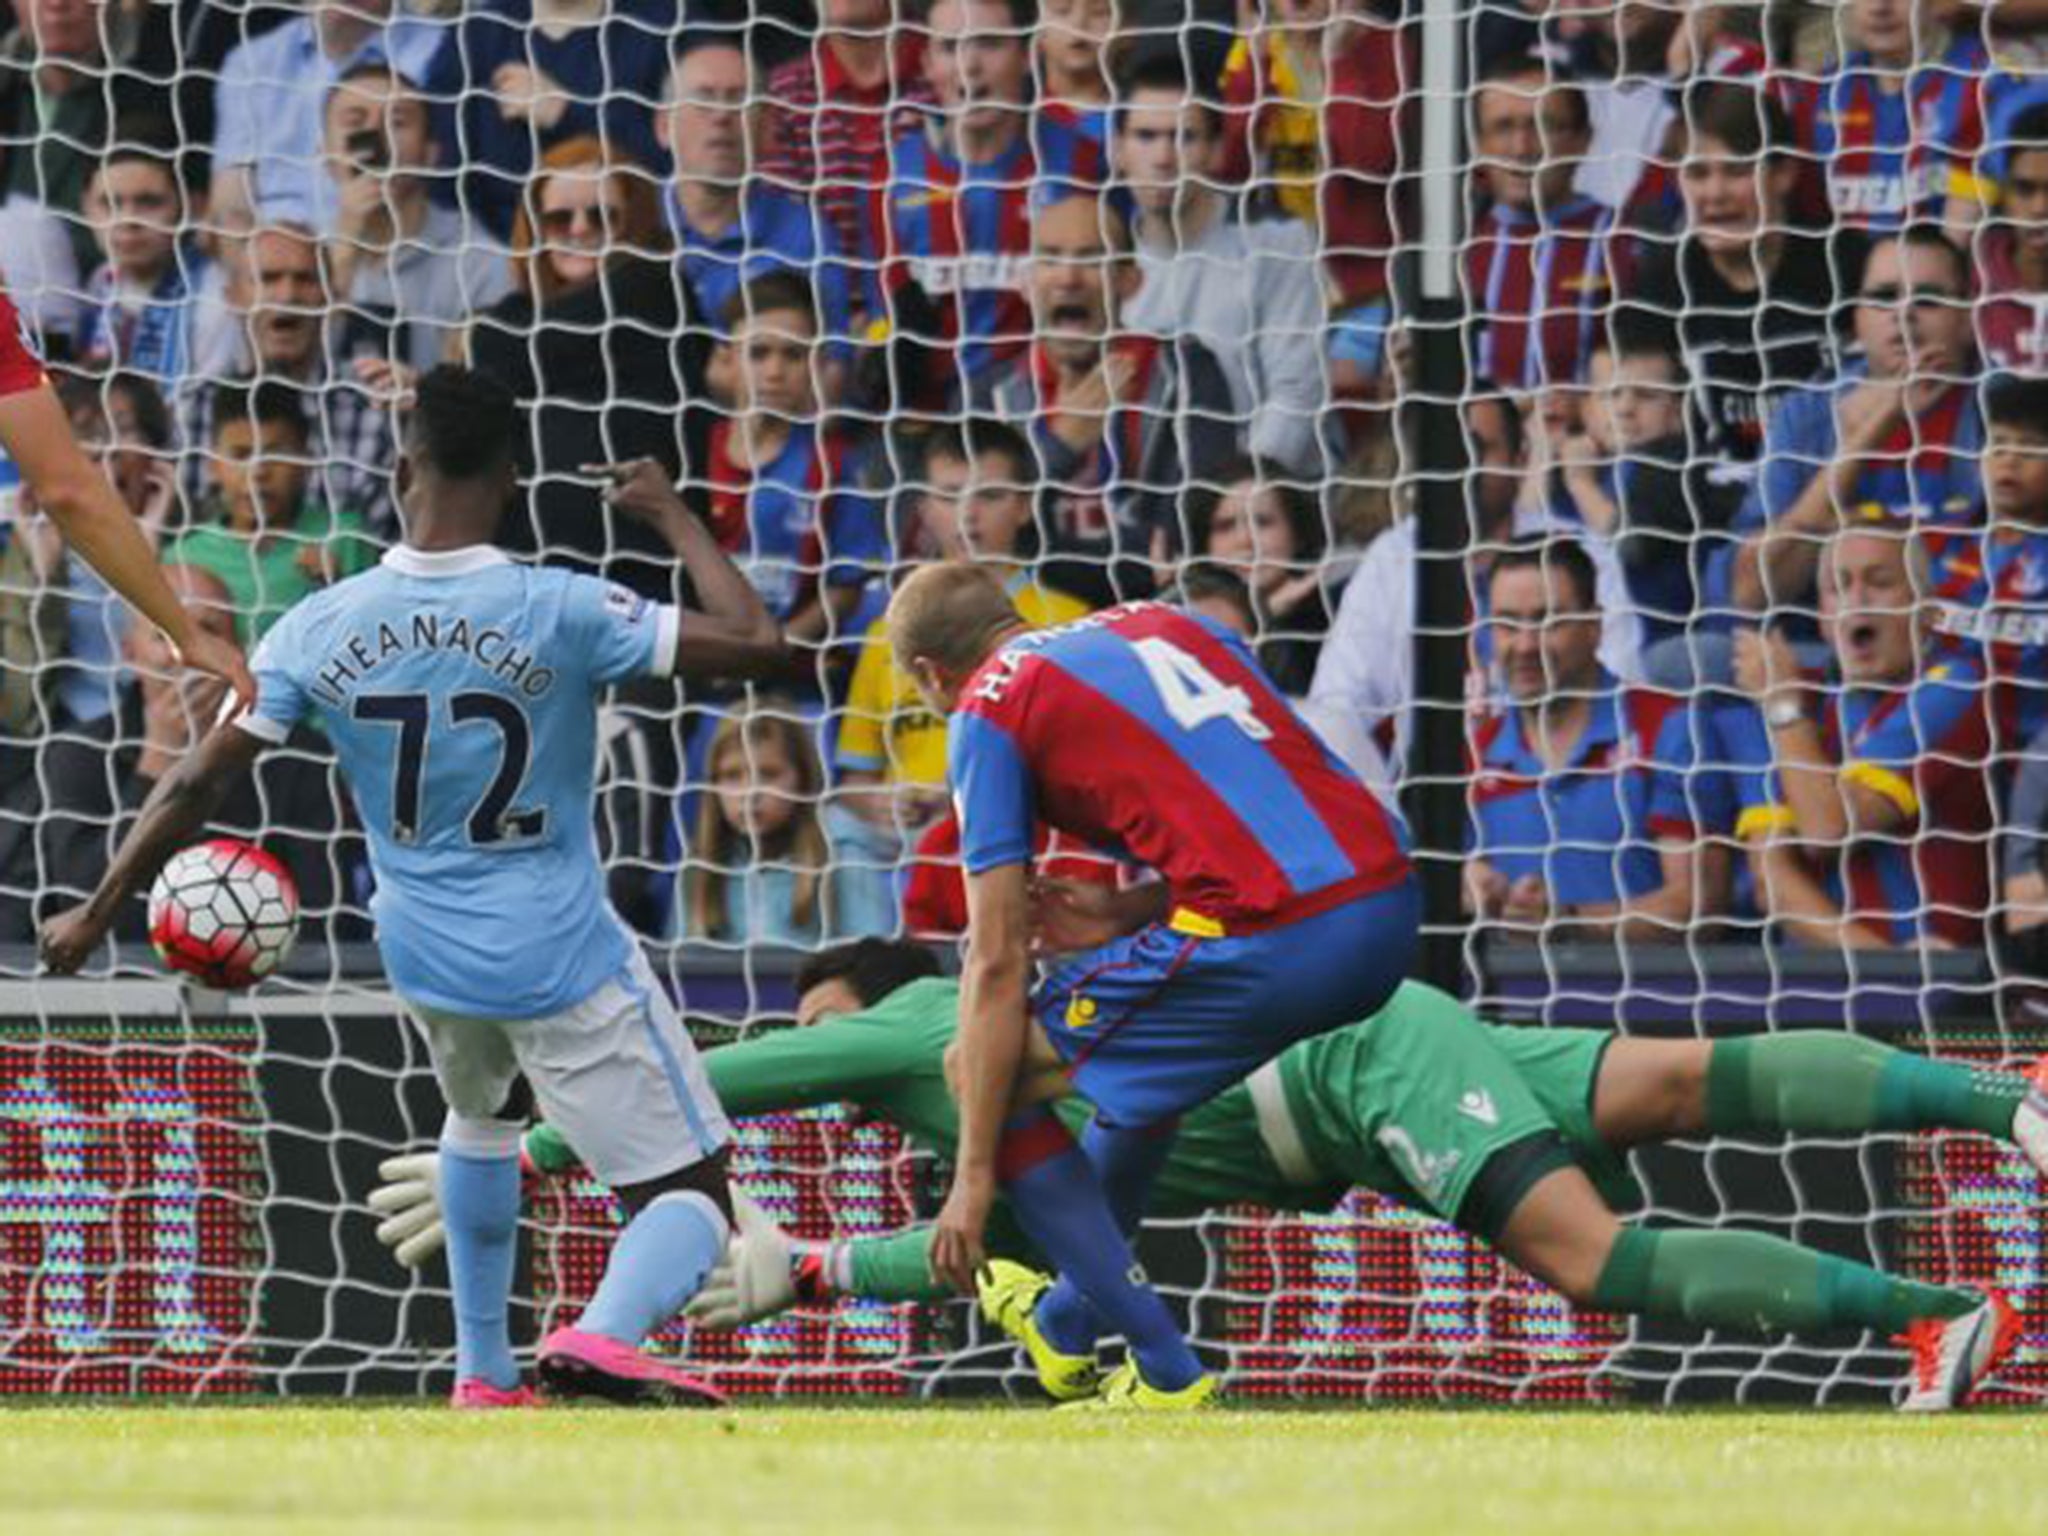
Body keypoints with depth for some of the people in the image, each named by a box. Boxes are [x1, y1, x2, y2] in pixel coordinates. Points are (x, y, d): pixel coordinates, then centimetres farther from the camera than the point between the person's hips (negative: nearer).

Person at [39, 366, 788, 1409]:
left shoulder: (320, 629, -8)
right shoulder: (560, 613, -19)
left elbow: (197, 783, -4)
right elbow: (754, 641, -16)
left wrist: (97, 915, 8)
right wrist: (670, 515, -2)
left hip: (425, 957, 5)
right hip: (564, 961, -5)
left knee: (481, 1118, 37)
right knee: (690, 1196, -1)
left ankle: (484, 1375, 37)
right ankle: (606, 1334, -32)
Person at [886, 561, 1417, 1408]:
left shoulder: (988, 710, 7)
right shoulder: (1163, 623, 26)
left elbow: (997, 965, 4)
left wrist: (973, 1179, 7)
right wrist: (1132, 911, 25)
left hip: (1275, 942, -8)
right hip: (1391, 911, 8)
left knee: (999, 1074, 9)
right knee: (1141, 1042, 35)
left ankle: (1167, 1377, 5)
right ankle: (1067, 1327, 48)